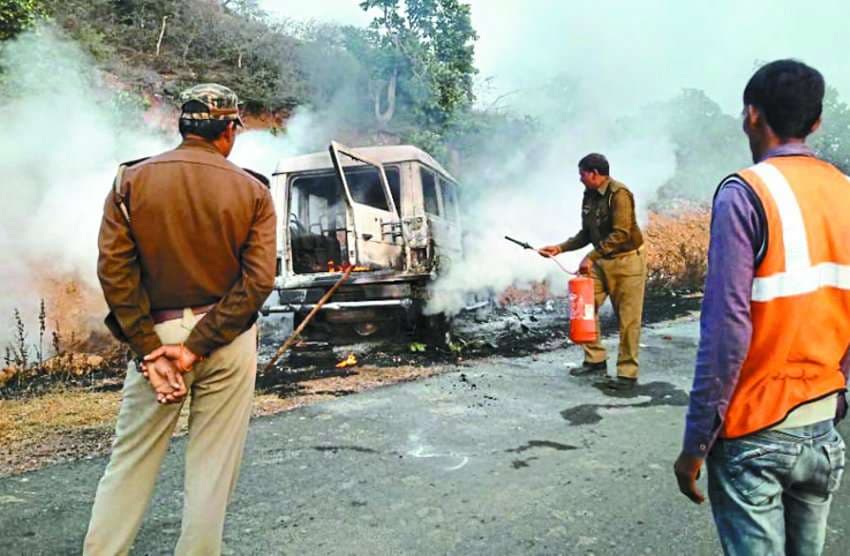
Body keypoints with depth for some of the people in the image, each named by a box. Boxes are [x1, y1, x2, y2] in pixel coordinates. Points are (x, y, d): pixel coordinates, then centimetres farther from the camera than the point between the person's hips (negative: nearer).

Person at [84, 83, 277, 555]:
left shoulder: (131, 181, 1)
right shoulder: (253, 192, -2)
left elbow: (114, 270, -7)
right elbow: (258, 281, -11)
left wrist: (149, 350, -7)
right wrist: (196, 348, -11)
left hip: (156, 335, 1)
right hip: (228, 339, -1)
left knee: (129, 461, 14)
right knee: (213, 467, 10)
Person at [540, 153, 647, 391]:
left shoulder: (619, 194, -17)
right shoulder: (589, 195, 7)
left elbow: (621, 234, -25)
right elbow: (586, 234, 14)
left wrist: (591, 257, -27)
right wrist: (560, 248, 4)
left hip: (627, 260, -8)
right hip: (602, 261, 8)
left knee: (628, 319, -3)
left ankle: (628, 373, 6)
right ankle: (595, 360, 14)